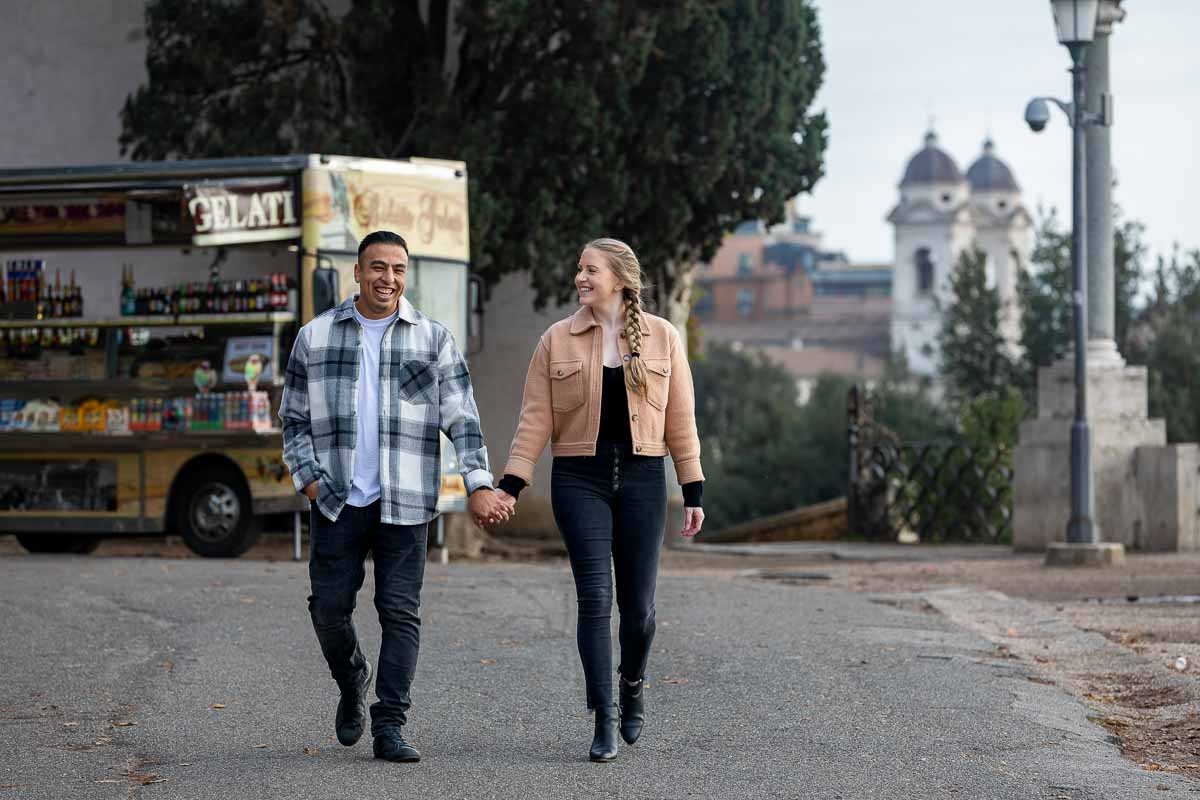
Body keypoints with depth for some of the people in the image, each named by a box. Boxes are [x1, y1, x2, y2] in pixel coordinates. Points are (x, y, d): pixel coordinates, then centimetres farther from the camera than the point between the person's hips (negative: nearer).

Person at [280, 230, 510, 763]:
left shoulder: (433, 340, 6)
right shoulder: (316, 337, 8)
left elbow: (461, 418, 2)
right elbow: (294, 416, 12)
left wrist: (478, 484, -9)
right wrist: (307, 476, -2)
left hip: (405, 501, -1)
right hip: (337, 500, 1)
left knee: (401, 614, -4)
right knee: (330, 608, 0)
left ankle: (389, 728, -1)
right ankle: (352, 687, 28)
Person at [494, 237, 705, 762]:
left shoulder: (662, 338, 5)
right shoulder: (557, 341, 5)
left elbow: (680, 419, 6)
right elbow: (536, 419, 2)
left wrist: (693, 492, 4)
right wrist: (511, 484, -7)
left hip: (641, 479, 0)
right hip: (580, 478, 0)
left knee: (638, 604, 2)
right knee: (595, 597, -10)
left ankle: (632, 684, 32)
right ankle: (605, 719, -7)